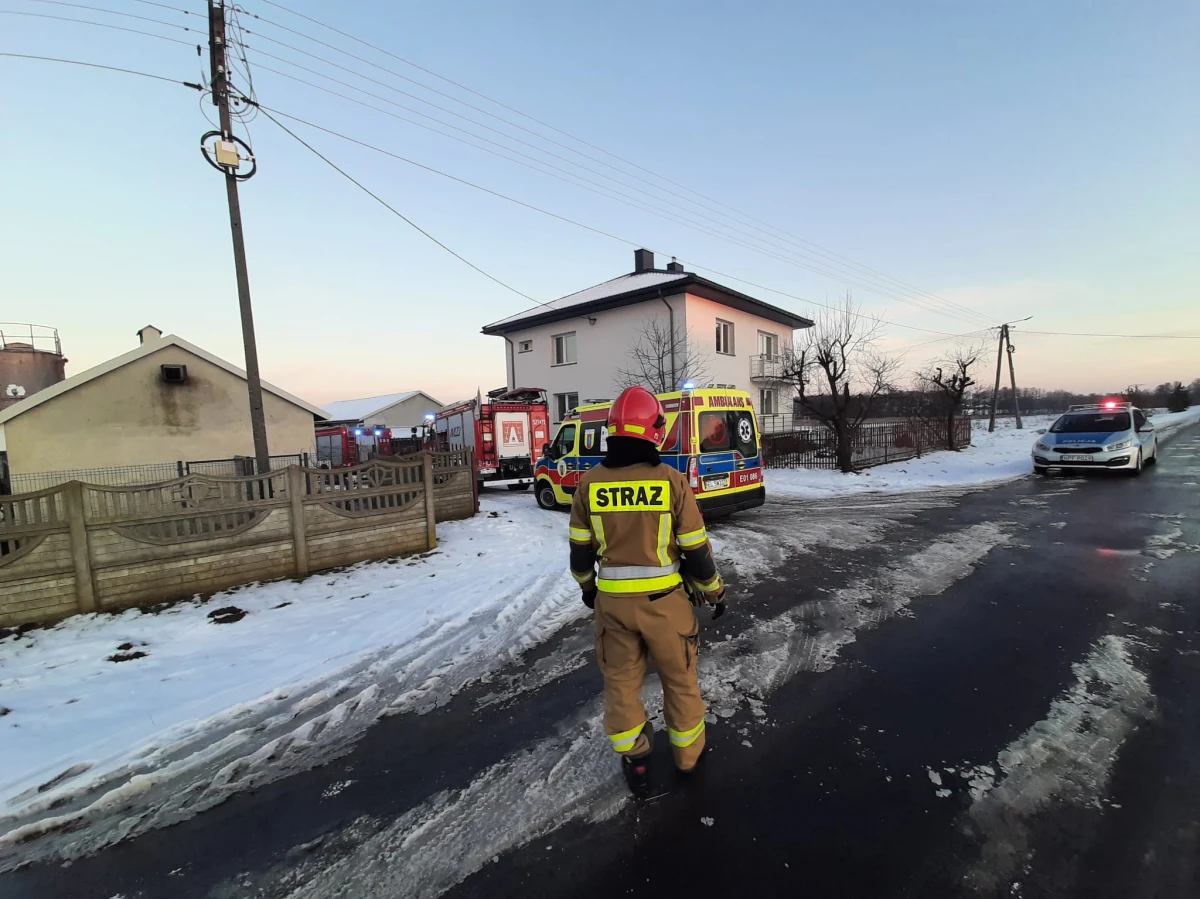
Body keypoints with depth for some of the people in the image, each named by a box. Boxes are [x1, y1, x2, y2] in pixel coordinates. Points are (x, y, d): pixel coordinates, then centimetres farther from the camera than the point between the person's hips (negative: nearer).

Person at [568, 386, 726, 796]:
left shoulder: (590, 483, -8)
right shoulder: (671, 480, -15)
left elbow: (580, 549, 2)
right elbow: (696, 549, -8)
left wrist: (587, 586, 21)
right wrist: (714, 590, 9)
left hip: (612, 600, 2)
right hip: (663, 599, -1)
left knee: (620, 680, 21)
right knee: (679, 677, 21)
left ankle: (634, 761, 34)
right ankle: (688, 754, 41)